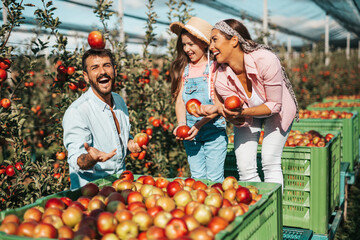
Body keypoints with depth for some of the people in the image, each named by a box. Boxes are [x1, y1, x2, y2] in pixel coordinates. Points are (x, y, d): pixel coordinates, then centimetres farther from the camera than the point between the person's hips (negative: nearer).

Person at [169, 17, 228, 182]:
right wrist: (181, 123, -12)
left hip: (213, 130, -4)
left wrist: (200, 124, -18)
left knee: (214, 178, 0)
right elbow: (179, 99, 4)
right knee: (197, 177, 9)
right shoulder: (183, 69, 9)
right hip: (190, 132, 4)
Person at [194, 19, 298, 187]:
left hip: (278, 111, -2)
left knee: (270, 162, -14)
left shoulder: (265, 60, -35)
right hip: (248, 114, 3)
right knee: (245, 168, -6)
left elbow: (274, 105, -25)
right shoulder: (221, 78, -25)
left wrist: (242, 112, -41)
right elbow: (239, 120, -19)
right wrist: (218, 109, -40)